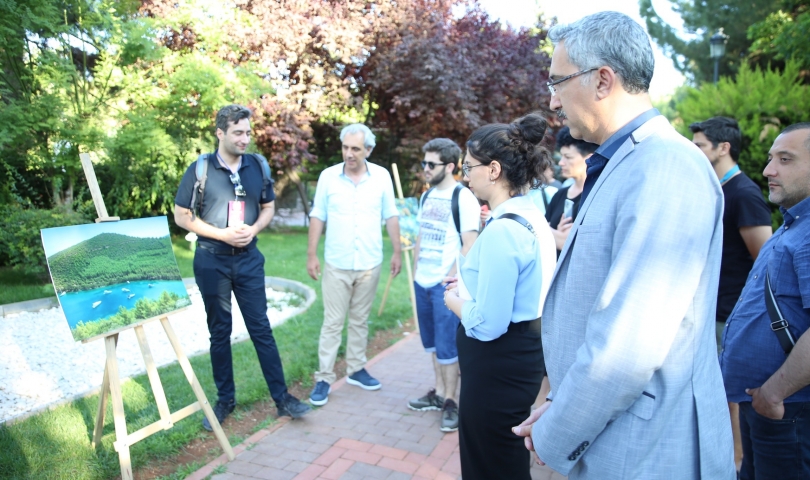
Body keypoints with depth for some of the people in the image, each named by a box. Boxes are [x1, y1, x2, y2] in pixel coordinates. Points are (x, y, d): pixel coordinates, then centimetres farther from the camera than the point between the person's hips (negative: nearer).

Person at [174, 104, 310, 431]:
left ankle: (281, 397, 13)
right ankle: (225, 400, 24)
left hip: (248, 259, 2)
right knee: (219, 332, 10)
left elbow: (268, 207, 11)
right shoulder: (200, 168, -7)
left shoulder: (257, 166, 1)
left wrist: (254, 229, -10)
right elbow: (182, 216, -5)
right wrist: (222, 234, -16)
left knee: (261, 328, 5)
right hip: (211, 261, -2)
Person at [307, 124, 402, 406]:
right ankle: (324, 378, 13)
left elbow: (391, 216, 4)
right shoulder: (328, 176, -4)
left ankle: (356, 369, 29)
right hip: (337, 264, -1)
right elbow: (317, 216, 0)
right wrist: (311, 254, -2)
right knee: (332, 322, 4)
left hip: (370, 264, 2)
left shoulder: (382, 176, -2)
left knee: (360, 320, 15)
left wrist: (397, 251, 2)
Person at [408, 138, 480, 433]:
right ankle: (439, 393, 30)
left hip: (445, 284, -7)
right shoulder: (427, 196, 12)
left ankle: (450, 402, 15)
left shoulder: (463, 197, -11)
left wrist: (453, 277, -16)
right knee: (432, 342, 16)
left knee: (447, 345, 1)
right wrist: (415, 267, 15)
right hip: (423, 281, 8)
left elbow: (469, 244, -14)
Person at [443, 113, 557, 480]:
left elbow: (487, 325, -26)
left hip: (498, 367, -10)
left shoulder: (502, 230, -26)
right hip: (521, 357, 10)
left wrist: (456, 302, -8)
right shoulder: (532, 217, 6)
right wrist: (471, 286, 9)